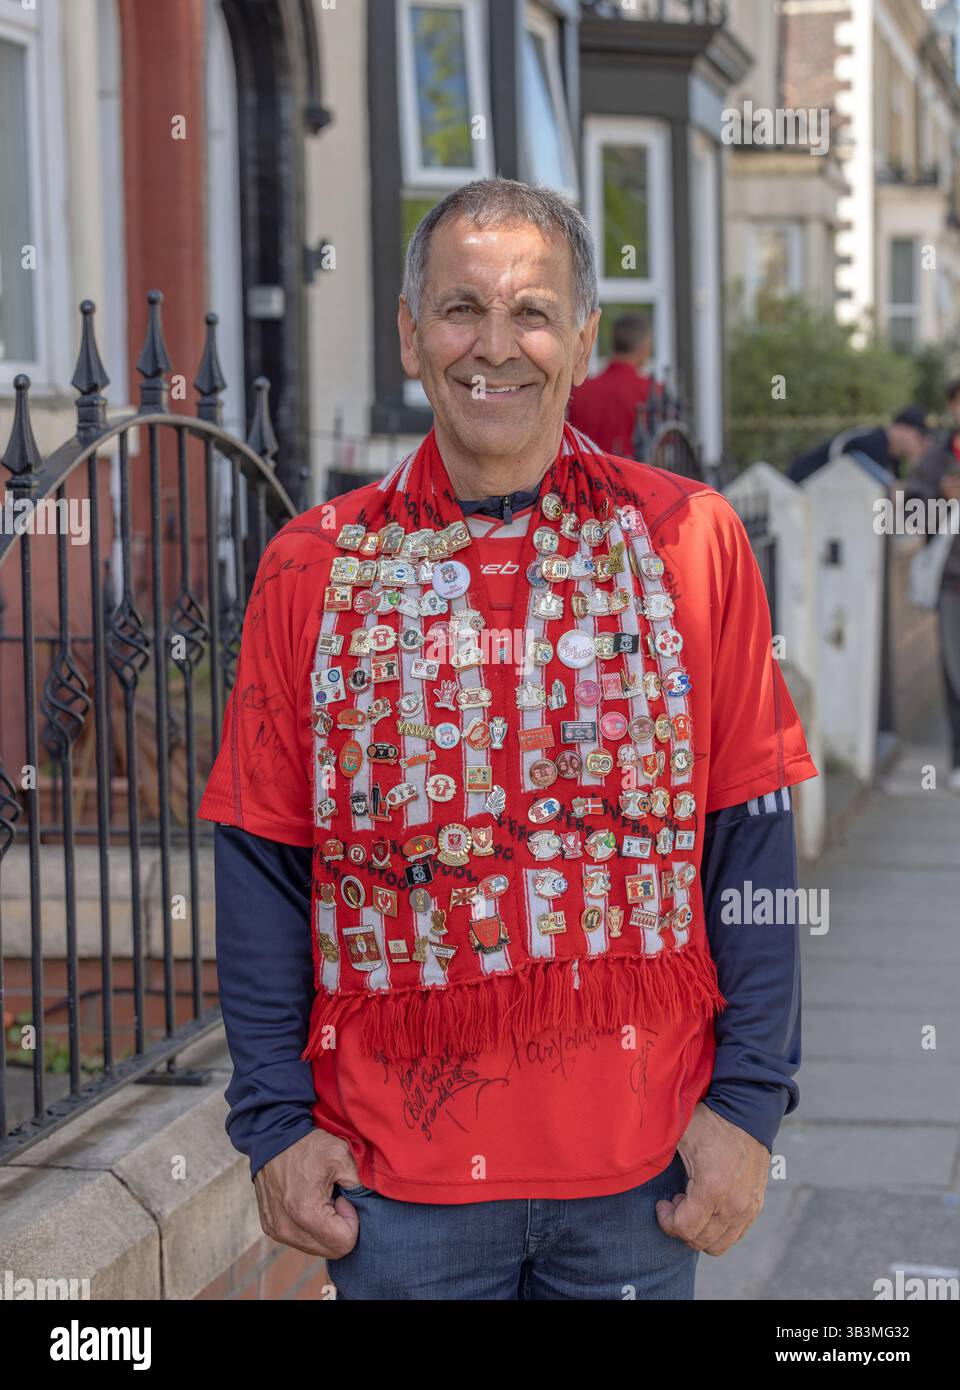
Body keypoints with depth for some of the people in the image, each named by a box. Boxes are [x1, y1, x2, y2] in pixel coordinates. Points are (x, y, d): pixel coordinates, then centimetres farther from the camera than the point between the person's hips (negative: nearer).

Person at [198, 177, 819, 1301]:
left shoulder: (689, 540, 0)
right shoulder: (312, 569, 1)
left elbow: (750, 839, 0)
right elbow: (261, 860, 2)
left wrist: (749, 1099, -4)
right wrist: (274, 1120, -2)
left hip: (640, 1165, 0)